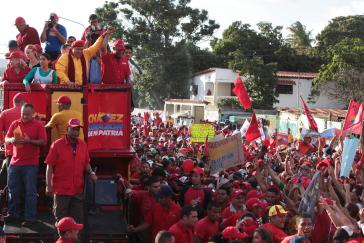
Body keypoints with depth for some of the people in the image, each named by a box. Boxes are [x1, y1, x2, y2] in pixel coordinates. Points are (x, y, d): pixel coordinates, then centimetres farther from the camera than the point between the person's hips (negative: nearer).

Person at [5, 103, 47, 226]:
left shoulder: (38, 125, -2)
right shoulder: (15, 124, 10)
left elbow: (43, 142, -7)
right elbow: (6, 139, 11)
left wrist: (30, 141, -20)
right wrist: (12, 140, -12)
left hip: (30, 164, -4)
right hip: (15, 163, 4)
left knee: (30, 192, -2)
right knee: (13, 190, 11)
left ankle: (30, 218, 4)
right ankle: (13, 214, 24)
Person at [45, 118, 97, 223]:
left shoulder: (83, 145, 6)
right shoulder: (57, 145, -7)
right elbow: (50, 166, -7)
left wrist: (91, 173, -3)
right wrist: (48, 185, -10)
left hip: (78, 190, 4)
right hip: (61, 190, -4)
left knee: (78, 219, 9)